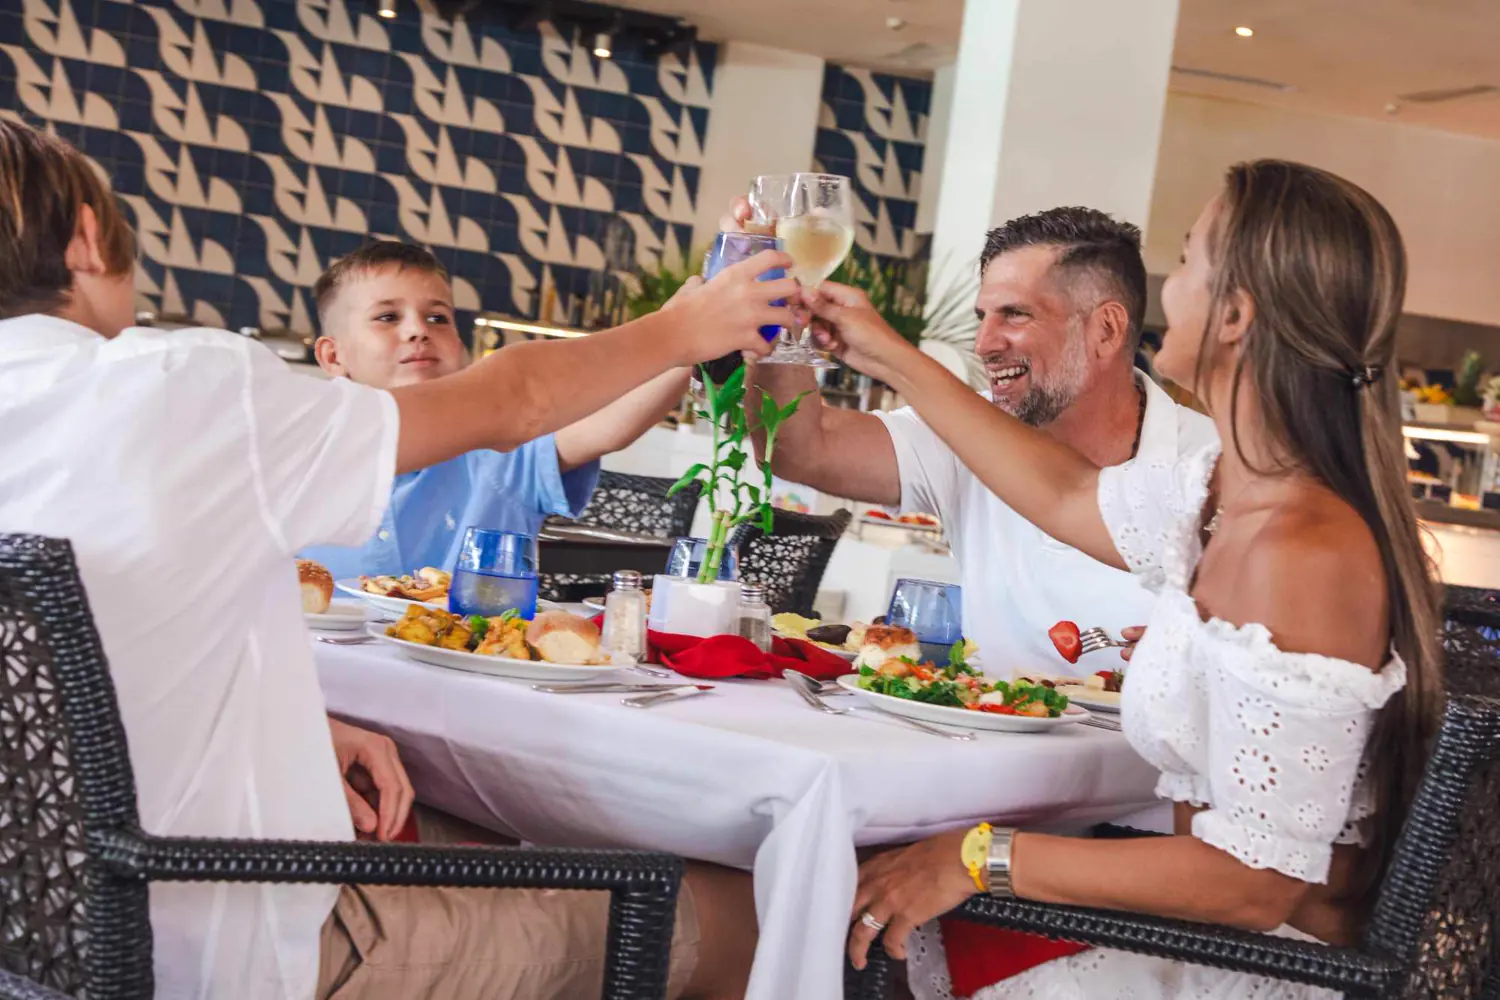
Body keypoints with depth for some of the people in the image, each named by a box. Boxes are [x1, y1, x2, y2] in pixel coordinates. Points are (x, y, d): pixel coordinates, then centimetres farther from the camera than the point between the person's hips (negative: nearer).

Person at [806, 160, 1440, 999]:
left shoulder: (1303, 552, -28)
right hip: (1217, 926, 8)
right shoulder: (1222, 489, 0)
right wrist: (893, 358, 27)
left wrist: (985, 859, -21)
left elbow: (1255, 883, -27)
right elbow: (1070, 494, 21)